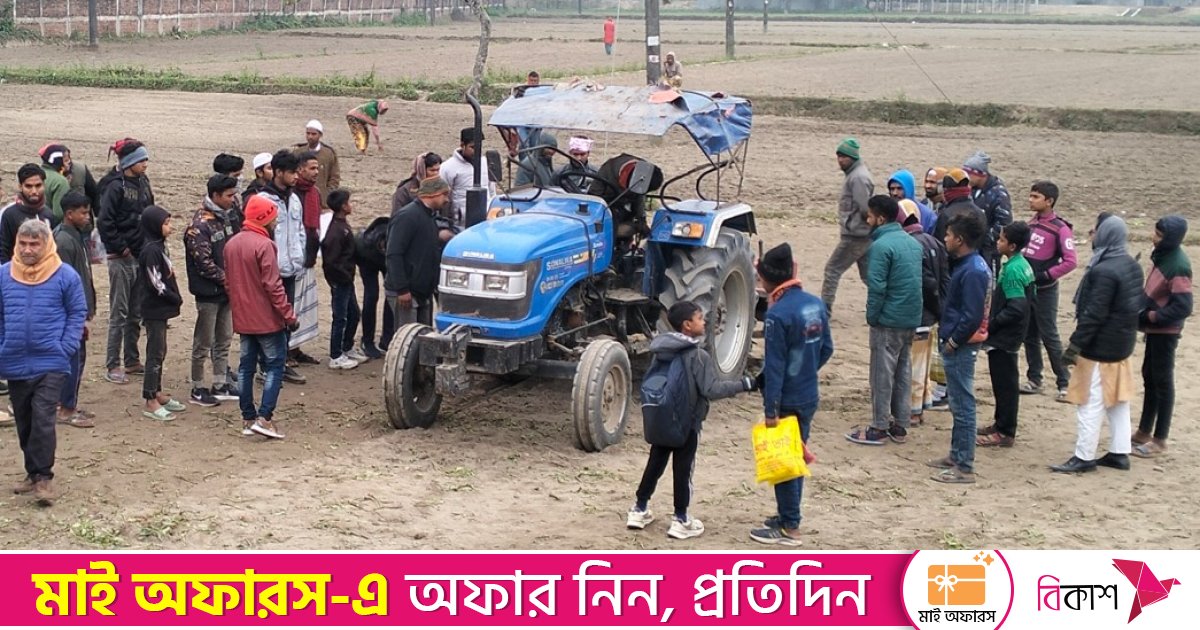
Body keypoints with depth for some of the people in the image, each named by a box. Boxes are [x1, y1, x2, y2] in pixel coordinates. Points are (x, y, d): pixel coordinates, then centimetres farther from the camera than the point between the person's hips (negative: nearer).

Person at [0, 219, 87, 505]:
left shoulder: (65, 275, -6)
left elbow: (78, 313, 0)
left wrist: (65, 348, -8)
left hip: (50, 364, -4)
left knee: (43, 419, -10)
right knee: (24, 422, 13)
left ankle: (43, 476, -2)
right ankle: (33, 472, 26)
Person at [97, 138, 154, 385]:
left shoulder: (142, 182, 8)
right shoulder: (115, 186, -14)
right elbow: (104, 222, -18)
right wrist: (121, 248, -14)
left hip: (141, 257, 7)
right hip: (122, 259, -7)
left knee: (136, 313, 14)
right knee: (119, 313, -1)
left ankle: (132, 361, 24)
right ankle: (112, 366, 5)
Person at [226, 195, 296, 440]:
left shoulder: (231, 244, 9)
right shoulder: (263, 245, -17)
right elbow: (273, 285, -20)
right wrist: (289, 315, -16)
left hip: (243, 319, 8)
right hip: (267, 319, -8)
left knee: (246, 366, 11)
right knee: (275, 367, -1)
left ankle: (248, 419, 15)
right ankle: (264, 418, -8)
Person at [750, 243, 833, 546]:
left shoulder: (777, 314, -22)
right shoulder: (815, 304, 2)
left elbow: (774, 366, -21)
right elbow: (827, 349, 10)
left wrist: (770, 409, -17)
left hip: (788, 401, -8)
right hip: (810, 396, 8)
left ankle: (789, 528, 11)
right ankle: (788, 515, 32)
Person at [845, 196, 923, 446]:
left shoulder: (881, 246, -17)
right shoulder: (913, 243, 11)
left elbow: (876, 287, -20)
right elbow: (918, 282, 15)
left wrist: (871, 316, -8)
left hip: (888, 321, -8)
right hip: (912, 319, 8)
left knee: (882, 374, -1)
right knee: (903, 372, 14)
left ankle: (879, 429, 4)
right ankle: (900, 425, 20)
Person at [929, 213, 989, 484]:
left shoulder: (972, 271, -21)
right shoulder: (968, 265, 10)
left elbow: (972, 316, -24)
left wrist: (953, 341, -15)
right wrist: (946, 331, 13)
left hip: (961, 348, -10)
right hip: (957, 344, 10)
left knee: (963, 405, -5)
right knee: (958, 403, 19)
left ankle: (964, 467, 0)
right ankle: (956, 455, 30)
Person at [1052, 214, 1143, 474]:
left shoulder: (1104, 272, -23)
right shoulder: (1131, 265, 6)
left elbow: (1094, 314, -24)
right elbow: (1136, 304, 14)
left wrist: (1075, 344, -19)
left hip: (1100, 346, -9)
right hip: (1123, 343, 9)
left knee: (1091, 403, -3)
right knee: (1118, 400, 15)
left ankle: (1084, 457, 2)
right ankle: (1119, 452, 21)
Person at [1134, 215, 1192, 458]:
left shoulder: (1178, 266, -23)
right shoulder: (1162, 255, 4)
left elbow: (1183, 308, -25)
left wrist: (1153, 316, -19)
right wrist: (1145, 311, 3)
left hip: (1165, 331, -9)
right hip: (1154, 328, 9)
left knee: (1163, 382, 0)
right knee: (1149, 377, 17)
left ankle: (1160, 440, 9)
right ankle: (1144, 431, 29)